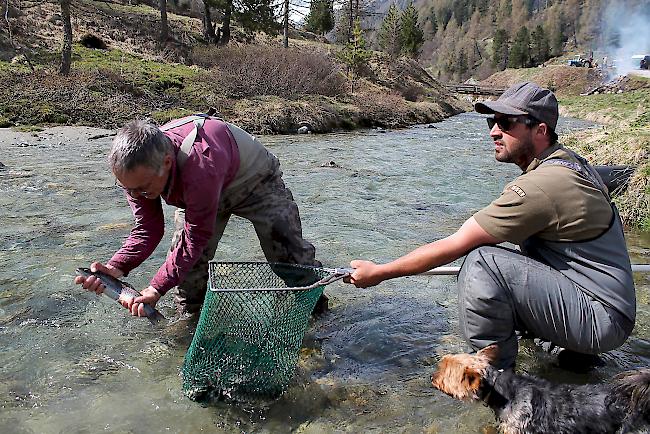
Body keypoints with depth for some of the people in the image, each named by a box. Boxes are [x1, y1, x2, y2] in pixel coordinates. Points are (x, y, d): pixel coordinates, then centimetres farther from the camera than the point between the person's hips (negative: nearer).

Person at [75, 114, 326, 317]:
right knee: (184, 256, -9)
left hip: (254, 179, -5)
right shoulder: (136, 171, -26)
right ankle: (190, 317, 12)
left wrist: (155, 289, -37)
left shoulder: (201, 167, -48)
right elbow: (147, 229, -18)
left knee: (289, 250, -9)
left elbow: (196, 238, -38)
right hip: (198, 192, 6)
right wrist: (117, 267, -36)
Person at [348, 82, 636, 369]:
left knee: (482, 262, -24)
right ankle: (577, 349, 19)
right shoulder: (569, 161, 6)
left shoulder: (540, 185, -24)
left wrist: (379, 273, -13)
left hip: (601, 318, -10)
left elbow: (454, 246, -21)